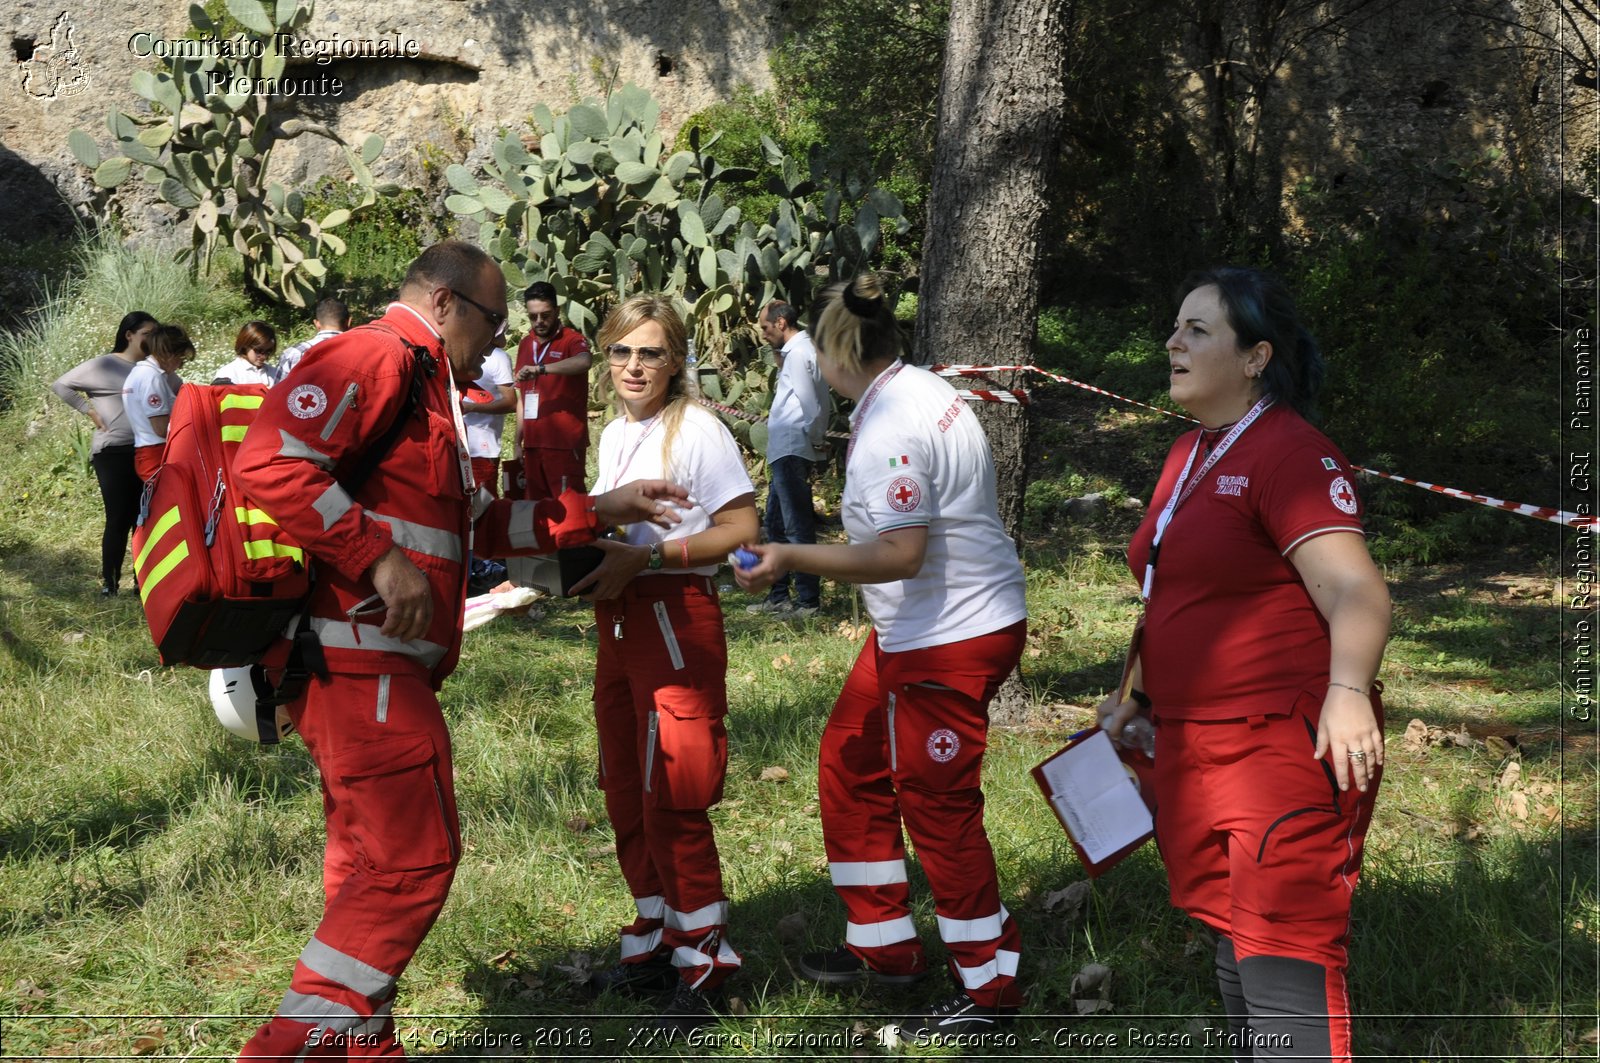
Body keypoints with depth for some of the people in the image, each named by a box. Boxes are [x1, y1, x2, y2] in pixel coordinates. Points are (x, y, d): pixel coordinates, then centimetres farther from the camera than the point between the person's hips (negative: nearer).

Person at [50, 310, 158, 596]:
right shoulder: (105, 366, -3)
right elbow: (61, 385, -1)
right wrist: (89, 411, -6)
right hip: (115, 453, -4)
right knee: (119, 519, -5)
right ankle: (108, 582, 4)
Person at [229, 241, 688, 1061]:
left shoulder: (421, 386, 25)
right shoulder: (377, 358, -10)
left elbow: (479, 522, 31)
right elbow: (268, 462, -24)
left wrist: (602, 511, 27)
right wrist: (380, 559, -24)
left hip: (371, 668, 11)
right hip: (361, 661, -11)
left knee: (372, 859, 16)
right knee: (414, 857, -9)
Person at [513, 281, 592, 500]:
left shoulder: (571, 340, -5)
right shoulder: (525, 345, 14)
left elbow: (584, 361, -30)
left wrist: (540, 368, -39)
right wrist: (518, 442, 14)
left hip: (565, 444, -6)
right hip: (533, 444, 6)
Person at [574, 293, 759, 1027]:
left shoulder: (697, 431, -11)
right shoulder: (613, 435, 13)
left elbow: (741, 528, -18)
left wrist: (644, 558, -20)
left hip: (676, 620, -8)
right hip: (617, 621, 8)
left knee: (670, 799, -6)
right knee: (626, 794, 13)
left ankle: (702, 963, 5)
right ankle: (656, 944, 27)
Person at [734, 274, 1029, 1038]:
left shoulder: (890, 430, -23)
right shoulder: (920, 390, 7)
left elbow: (900, 554, -28)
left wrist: (791, 559, -25)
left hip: (951, 637, -11)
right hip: (923, 626, 11)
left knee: (936, 804, -2)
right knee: (850, 767, 17)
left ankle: (990, 986, 12)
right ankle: (884, 947, 29)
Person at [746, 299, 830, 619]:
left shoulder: (798, 353, -14)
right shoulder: (796, 350, 17)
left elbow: (809, 402, -20)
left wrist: (816, 440, -10)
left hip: (792, 451, -11)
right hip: (785, 451, 11)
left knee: (798, 527, -7)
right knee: (776, 525, 17)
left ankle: (808, 601, -3)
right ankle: (778, 596, 25)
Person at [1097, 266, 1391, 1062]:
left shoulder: (1291, 454, -14)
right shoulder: (1188, 456, 14)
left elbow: (1356, 590, -25)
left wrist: (1348, 690, -40)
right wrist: (1136, 696, 29)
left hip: (1286, 747, -9)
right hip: (1195, 745, 9)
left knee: (1285, 962, -10)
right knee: (1231, 939, 17)